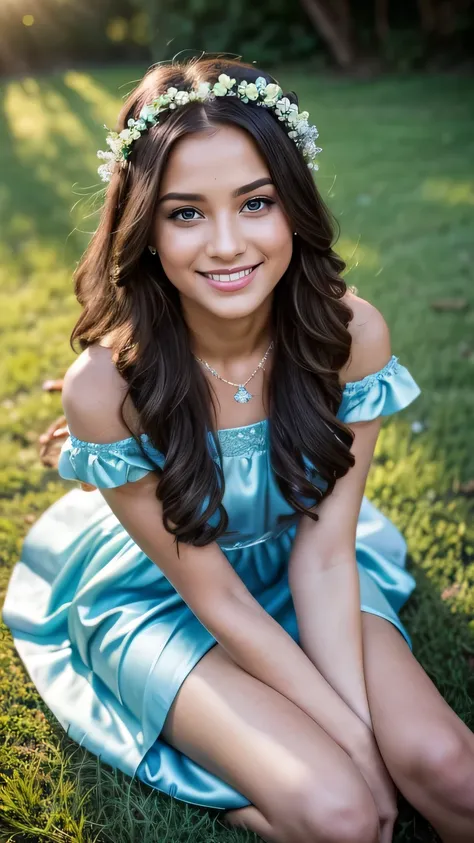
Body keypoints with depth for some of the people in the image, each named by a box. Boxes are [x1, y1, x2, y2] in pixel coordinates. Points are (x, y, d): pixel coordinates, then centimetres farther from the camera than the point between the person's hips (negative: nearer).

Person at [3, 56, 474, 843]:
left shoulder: (352, 334, -21)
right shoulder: (106, 385, -28)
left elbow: (323, 552, -15)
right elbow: (214, 596, -20)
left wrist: (369, 729, -21)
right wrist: (353, 739, -18)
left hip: (304, 568, 3)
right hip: (160, 597, -2)